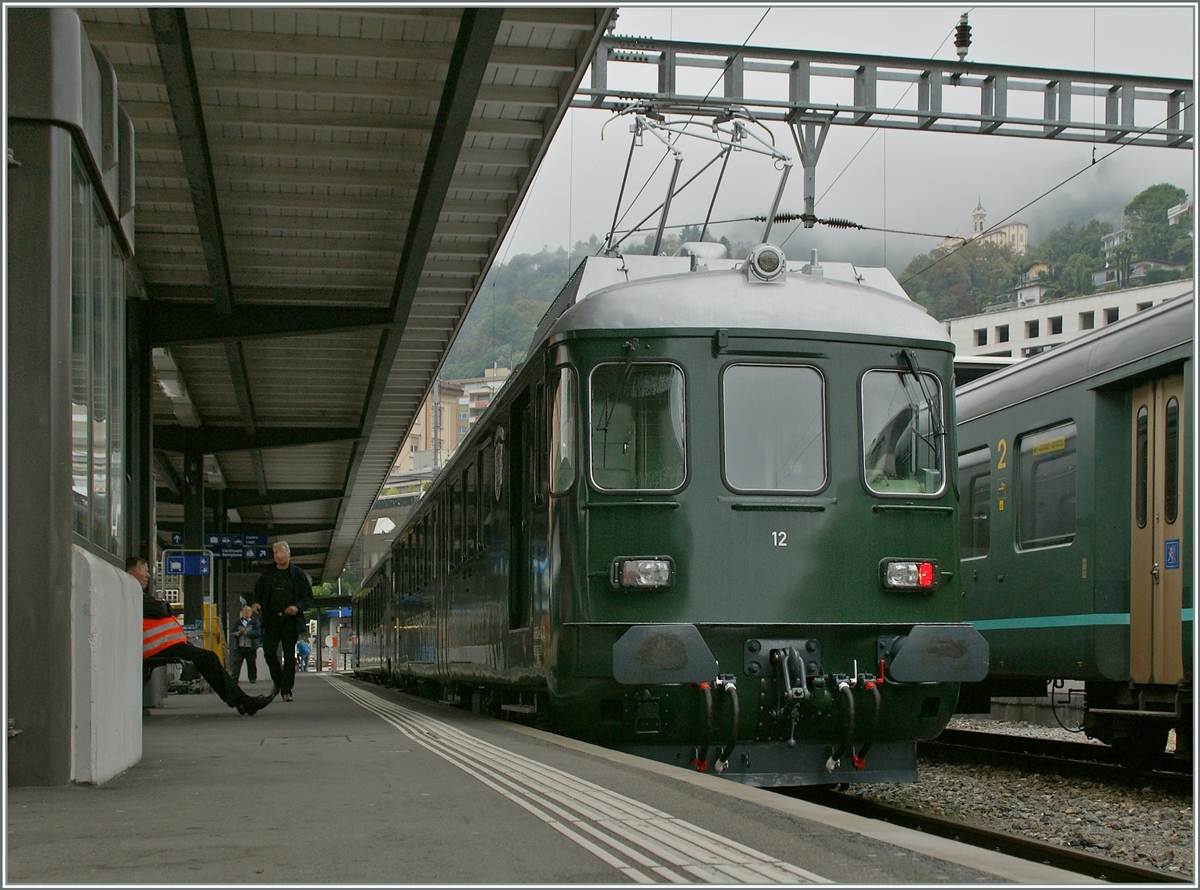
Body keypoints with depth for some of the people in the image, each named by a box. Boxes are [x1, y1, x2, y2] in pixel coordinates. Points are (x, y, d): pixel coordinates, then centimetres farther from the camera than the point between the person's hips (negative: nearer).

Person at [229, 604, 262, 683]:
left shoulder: (254, 622, 6)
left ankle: (252, 678, 16)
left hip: (251, 647, -2)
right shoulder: (238, 622, 14)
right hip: (239, 647, 2)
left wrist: (248, 633, -15)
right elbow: (233, 632, 16)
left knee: (252, 663, 5)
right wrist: (236, 634, -7)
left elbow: (258, 632, -5)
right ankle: (234, 678, -9)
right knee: (236, 662, -7)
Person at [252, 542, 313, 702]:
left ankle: (286, 690, 2)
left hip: (291, 621, -2)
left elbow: (308, 597, 3)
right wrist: (256, 603, -4)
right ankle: (278, 681, 19)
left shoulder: (298, 574, 4)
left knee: (289, 656, -3)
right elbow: (258, 592, 19)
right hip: (271, 620, 2)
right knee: (269, 652, -5)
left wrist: (297, 607, -15)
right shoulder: (267, 575, 10)